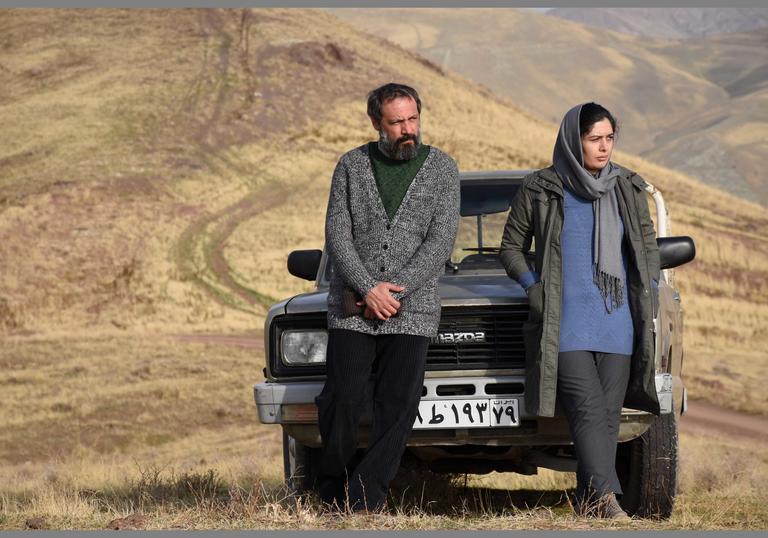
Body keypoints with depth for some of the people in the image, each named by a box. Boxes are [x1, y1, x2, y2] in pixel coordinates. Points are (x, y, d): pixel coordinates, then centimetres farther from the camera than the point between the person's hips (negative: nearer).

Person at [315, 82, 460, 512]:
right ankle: (333, 490, 9)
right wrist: (368, 290, -14)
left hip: (412, 311, 0)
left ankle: (364, 497, -6)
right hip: (352, 309, 0)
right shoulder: (352, 166, 7)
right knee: (343, 399, -7)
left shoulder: (442, 169, 4)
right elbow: (337, 236, 0)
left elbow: (441, 241, -5)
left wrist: (393, 290, -14)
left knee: (398, 405, -8)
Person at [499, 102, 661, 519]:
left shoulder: (628, 189, 9)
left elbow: (648, 244, 20)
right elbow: (511, 246, 11)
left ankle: (588, 501, 9)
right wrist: (533, 287, -3)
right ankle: (605, 499, -24)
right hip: (565, 324, -3)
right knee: (588, 410, -16)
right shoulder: (539, 190, 0)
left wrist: (649, 295, 8)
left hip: (617, 323, 4)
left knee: (608, 413, 2)